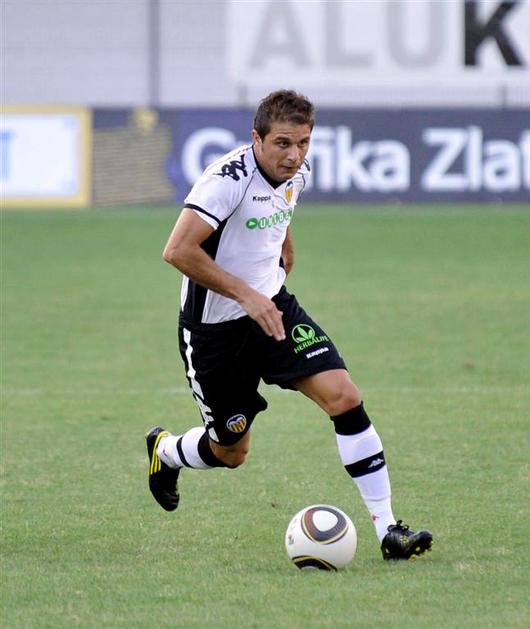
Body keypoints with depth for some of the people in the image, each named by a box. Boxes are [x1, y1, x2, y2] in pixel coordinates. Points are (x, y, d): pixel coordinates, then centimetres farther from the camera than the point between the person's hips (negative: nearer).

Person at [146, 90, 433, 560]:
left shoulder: (296, 175, 0)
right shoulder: (230, 179, -25)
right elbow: (178, 251, -32)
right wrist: (247, 296, -30)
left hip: (273, 308, 6)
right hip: (214, 328, -6)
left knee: (344, 398, -14)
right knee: (230, 452, 7)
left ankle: (387, 529, -12)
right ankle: (164, 450, 44)